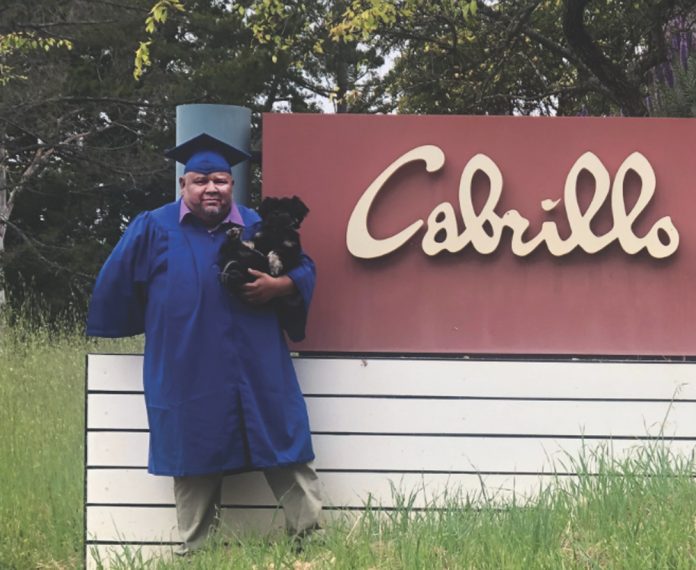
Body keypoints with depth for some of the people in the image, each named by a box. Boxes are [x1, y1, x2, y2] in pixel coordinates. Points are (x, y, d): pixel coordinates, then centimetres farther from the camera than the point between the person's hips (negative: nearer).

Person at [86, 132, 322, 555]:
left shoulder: (257, 227, 9)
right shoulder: (154, 228, 3)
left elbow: (305, 270, 9)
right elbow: (116, 285, 12)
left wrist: (278, 285, -11)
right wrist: (135, 330, 19)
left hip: (261, 375, 2)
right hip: (189, 379, -1)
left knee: (289, 456, 0)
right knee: (196, 463, 4)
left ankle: (313, 538, 5)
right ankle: (197, 553, 13)